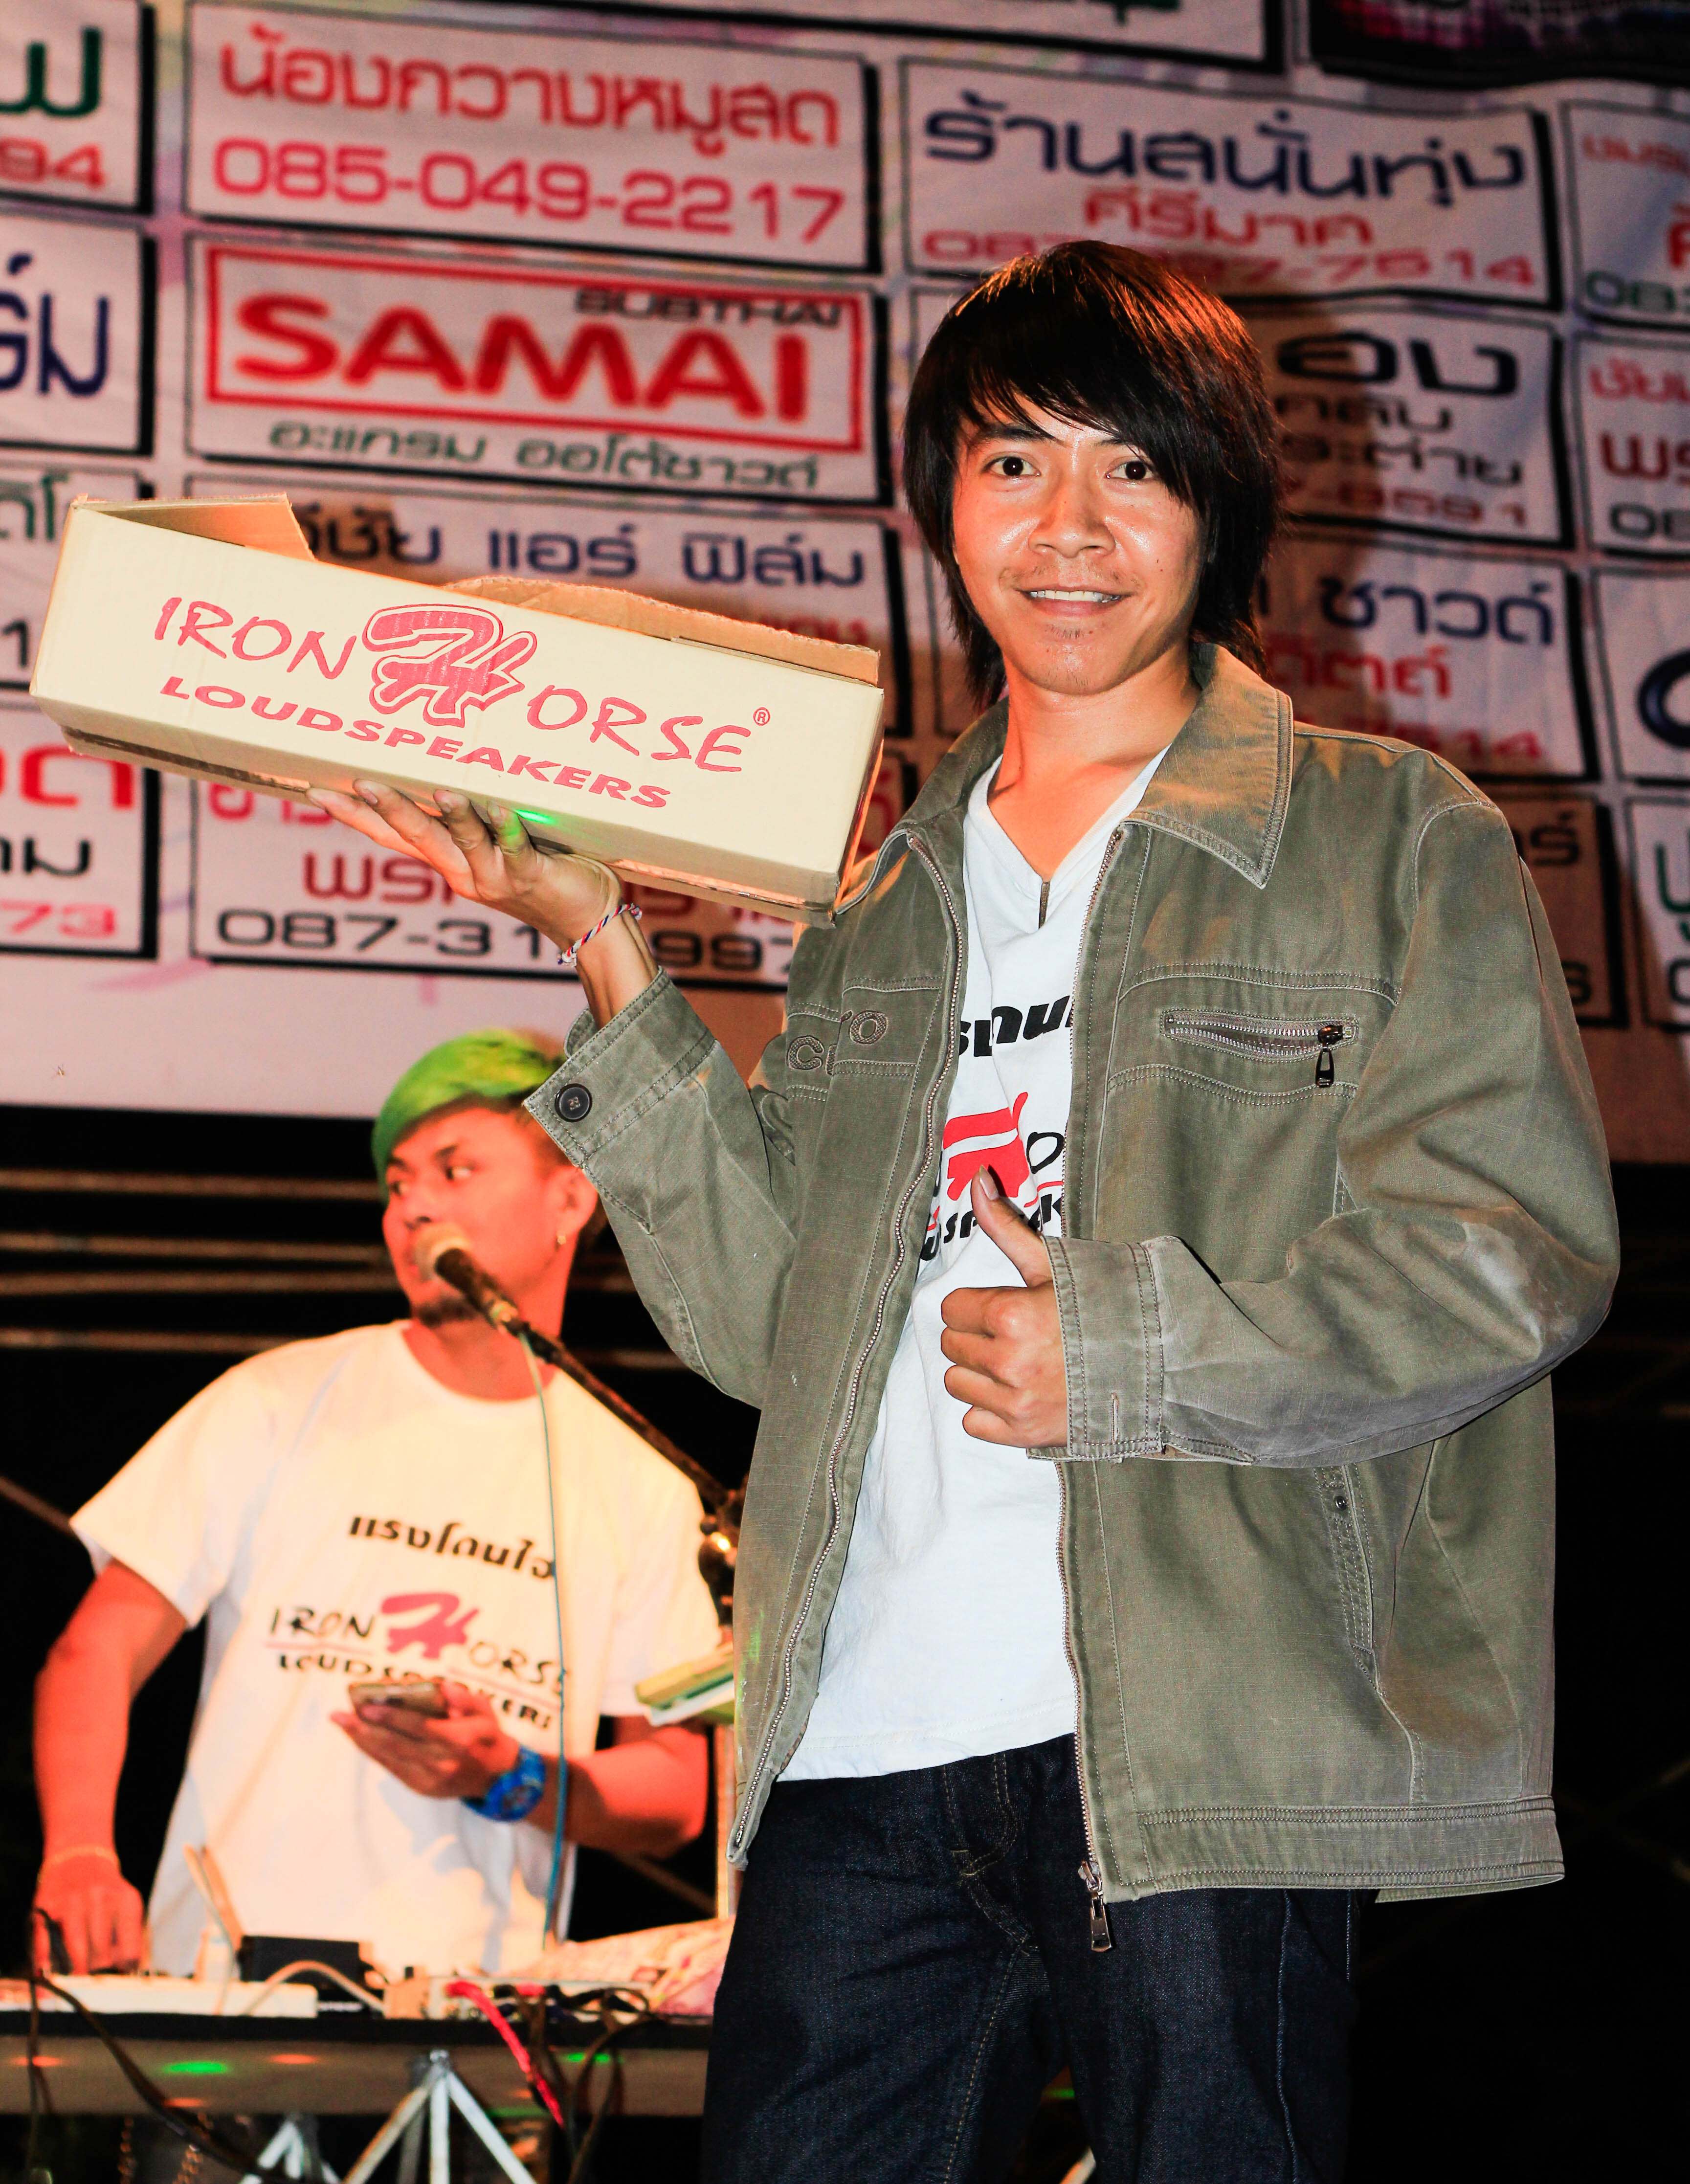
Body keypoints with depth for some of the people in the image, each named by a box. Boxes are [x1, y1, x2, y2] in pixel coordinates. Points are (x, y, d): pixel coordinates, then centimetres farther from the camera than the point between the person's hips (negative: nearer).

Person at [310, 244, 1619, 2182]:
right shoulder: (885, 913, 19)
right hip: (861, 1755, 4)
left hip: (1201, 1752, -4)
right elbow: (768, 1318, 13)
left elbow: (1516, 1252, -5)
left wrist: (1117, 1356, -11)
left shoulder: (1392, 842, 5)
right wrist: (610, 958, 7)